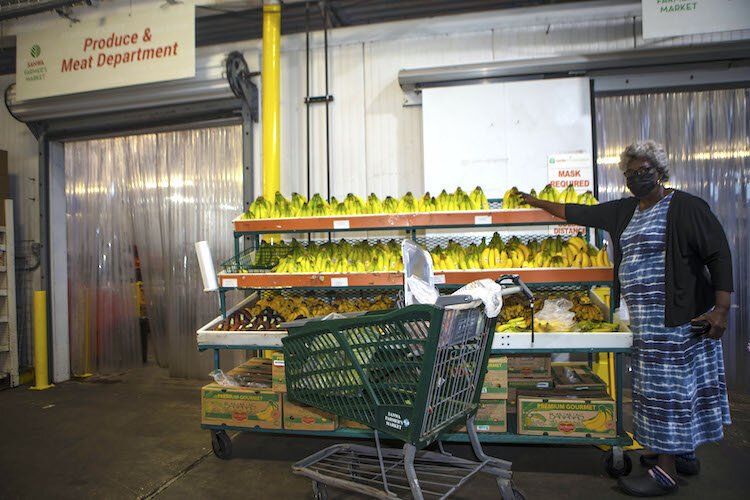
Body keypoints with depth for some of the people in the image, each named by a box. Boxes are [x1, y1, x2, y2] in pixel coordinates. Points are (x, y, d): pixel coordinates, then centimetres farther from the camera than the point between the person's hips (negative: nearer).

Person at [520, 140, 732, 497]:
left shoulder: (685, 206, -9)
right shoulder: (624, 211, 13)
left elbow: (719, 255, -12)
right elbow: (580, 213, 21)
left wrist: (721, 310, -19)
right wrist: (537, 203, 24)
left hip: (676, 316, -7)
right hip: (646, 318, 7)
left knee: (669, 385, -4)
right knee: (677, 385, 16)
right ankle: (682, 454, 30)